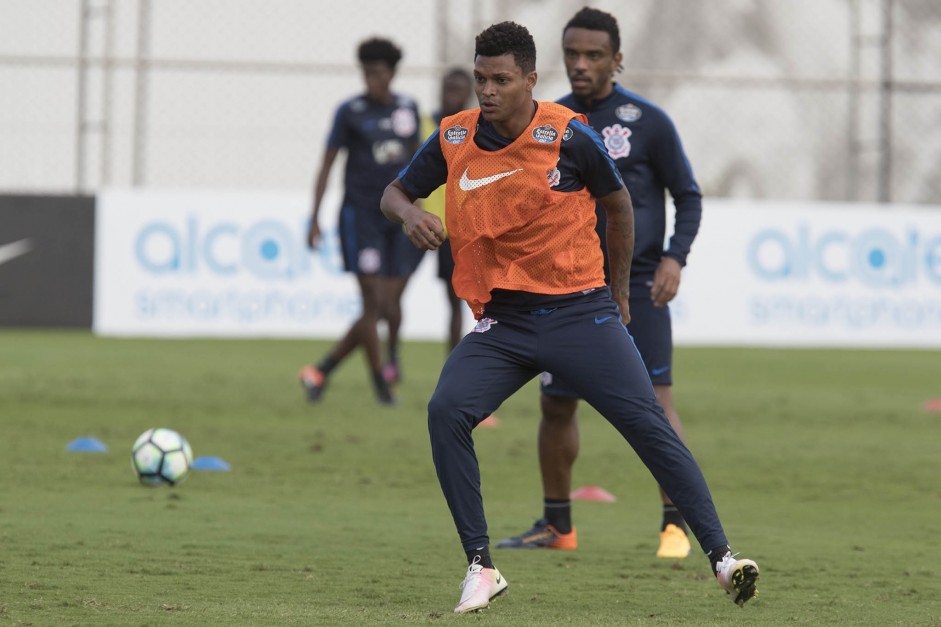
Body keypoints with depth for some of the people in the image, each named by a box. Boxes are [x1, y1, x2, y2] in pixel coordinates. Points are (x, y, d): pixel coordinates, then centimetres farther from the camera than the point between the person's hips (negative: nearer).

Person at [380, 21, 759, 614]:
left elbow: (618, 203, 8)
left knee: (650, 426, -11)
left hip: (580, 310, -2)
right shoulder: (455, 138, -1)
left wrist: (619, 292, 16)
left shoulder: (569, 135, -8)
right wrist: (410, 213, -13)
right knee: (447, 412, -21)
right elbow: (393, 193, 13)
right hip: (502, 320, 2)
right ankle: (481, 566, -12)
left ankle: (721, 555, -5)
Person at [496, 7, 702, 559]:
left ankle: (676, 525, -10)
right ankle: (557, 526, 20)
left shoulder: (647, 122, -3)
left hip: (636, 287, -4)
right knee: (556, 405, 7)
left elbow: (689, 197, 2)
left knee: (655, 400, -14)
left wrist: (675, 257, -13)